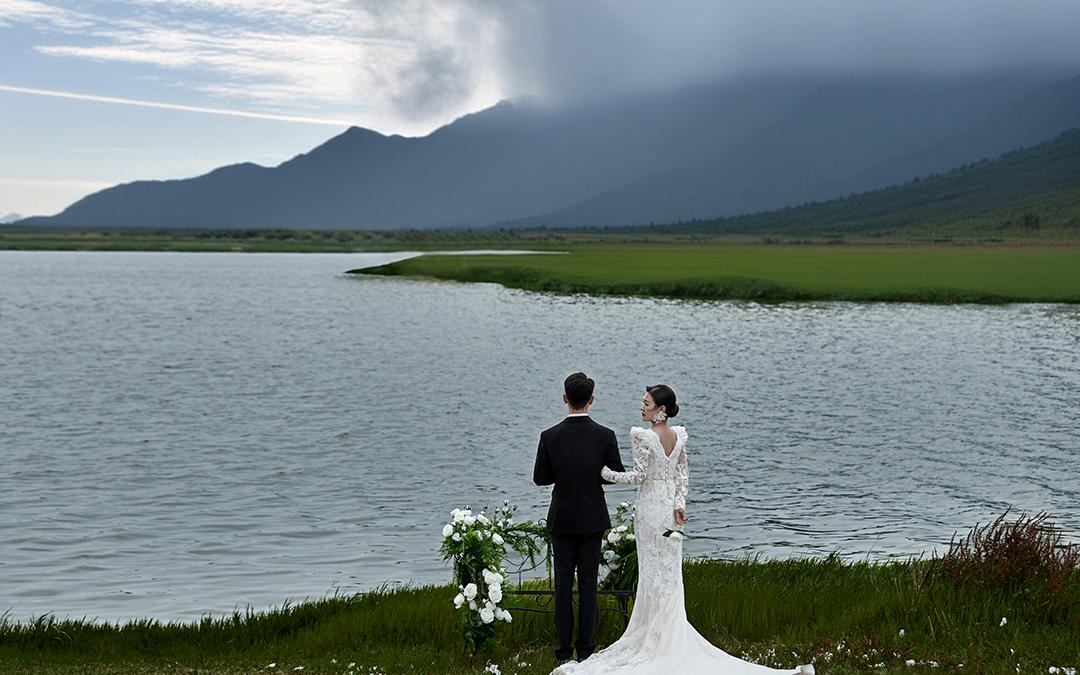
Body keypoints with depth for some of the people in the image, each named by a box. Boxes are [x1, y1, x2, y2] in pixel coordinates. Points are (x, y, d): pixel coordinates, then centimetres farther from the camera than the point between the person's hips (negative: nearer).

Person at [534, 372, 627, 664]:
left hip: (562, 520, 0)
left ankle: (565, 650, 12)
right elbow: (618, 475, -4)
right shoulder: (605, 436, -12)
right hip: (593, 520, 0)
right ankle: (585, 649, 10)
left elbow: (540, 478, -5)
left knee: (563, 585, 8)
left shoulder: (550, 437, -12)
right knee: (588, 584, 8)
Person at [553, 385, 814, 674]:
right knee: (670, 571, 13)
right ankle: (668, 635, 21)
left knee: (652, 571, 1)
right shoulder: (679, 435, 5)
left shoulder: (643, 436, -18)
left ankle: (655, 636, 8)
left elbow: (638, 476, -16)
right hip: (671, 504, 7)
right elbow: (683, 475, 5)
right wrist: (679, 504, 3)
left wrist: (605, 473, -6)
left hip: (650, 507, -7)